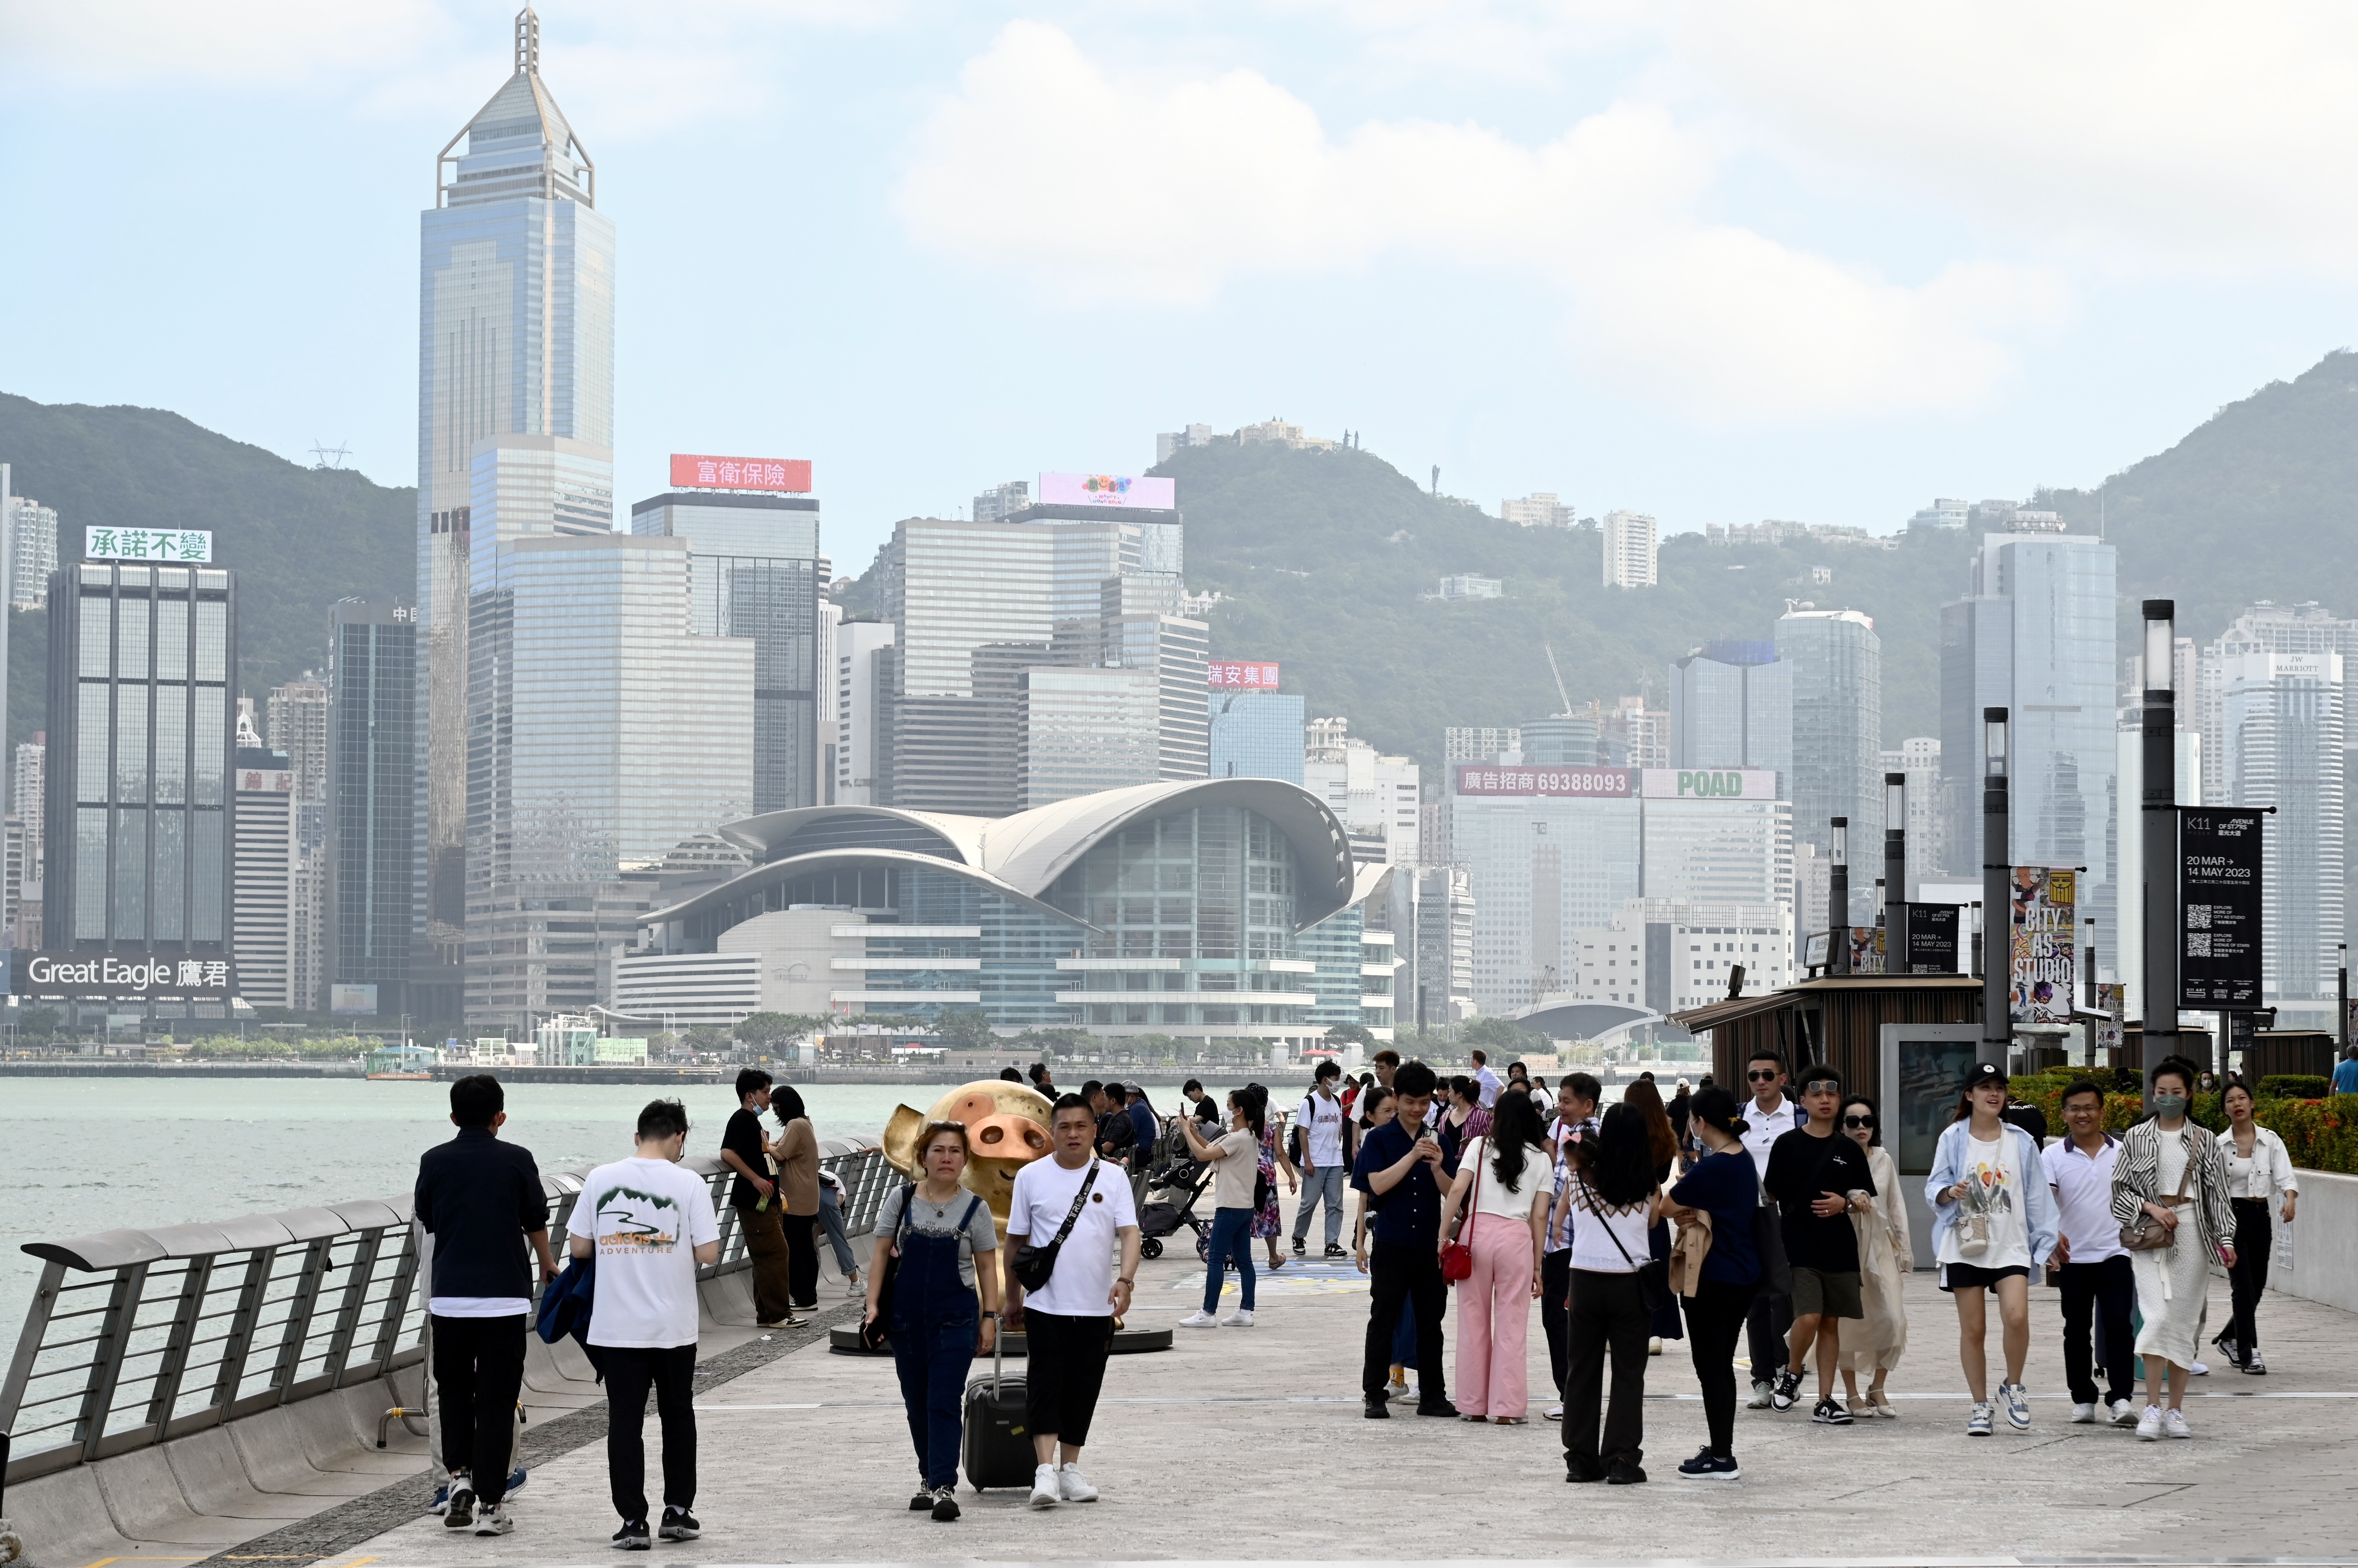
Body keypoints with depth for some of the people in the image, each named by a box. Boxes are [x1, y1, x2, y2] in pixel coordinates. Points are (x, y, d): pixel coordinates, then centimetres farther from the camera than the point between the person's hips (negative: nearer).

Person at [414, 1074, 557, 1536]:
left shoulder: (435, 1161, 1)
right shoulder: (516, 1160, -3)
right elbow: (536, 1222, 10)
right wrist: (547, 1265, 30)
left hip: (449, 1296, 1)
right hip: (505, 1297, -1)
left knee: (453, 1391, 19)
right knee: (496, 1399, 3)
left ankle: (459, 1474, 2)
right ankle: (490, 1503, 2)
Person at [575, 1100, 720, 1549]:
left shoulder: (600, 1180, -2)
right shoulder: (687, 1183, -9)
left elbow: (578, 1247, 1)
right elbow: (708, 1252, -10)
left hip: (617, 1327, 1)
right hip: (674, 1326, -1)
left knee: (625, 1422, 4)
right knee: (677, 1417, 16)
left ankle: (633, 1521, 1)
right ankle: (677, 1511, 19)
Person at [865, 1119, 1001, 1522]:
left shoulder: (975, 1209, 0)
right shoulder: (902, 1201, 2)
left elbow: (987, 1266, 5)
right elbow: (882, 1255, 5)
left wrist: (989, 1317, 0)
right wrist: (873, 1304, -4)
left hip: (955, 1318, -2)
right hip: (907, 1318, 2)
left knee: (944, 1403, -11)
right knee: (917, 1404, 11)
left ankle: (945, 1487, -15)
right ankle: (929, 1478, 25)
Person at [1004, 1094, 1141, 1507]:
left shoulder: (1113, 1180, 2)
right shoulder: (1031, 1178, 1)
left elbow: (1129, 1234, -7)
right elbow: (1016, 1241, 8)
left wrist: (1125, 1280, -24)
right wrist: (1013, 1299, 10)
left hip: (1096, 1306, 2)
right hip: (1045, 1303, -2)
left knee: (1083, 1388, 8)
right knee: (1046, 1384, -11)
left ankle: (1070, 1469, 20)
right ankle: (1046, 1471, -17)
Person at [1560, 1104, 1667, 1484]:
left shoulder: (1583, 1177, -2)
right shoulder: (1648, 1186, -5)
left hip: (1585, 1279, 1)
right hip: (1630, 1282, -1)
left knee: (1582, 1371, 10)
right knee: (1628, 1375, 5)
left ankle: (1580, 1459, 12)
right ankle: (1622, 1460, 0)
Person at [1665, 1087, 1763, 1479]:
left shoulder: (1712, 1168, -20)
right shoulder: (1743, 1160, 9)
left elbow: (1664, 1207, -15)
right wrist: (1697, 1214, -3)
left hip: (1713, 1280, -9)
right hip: (1743, 1275, 9)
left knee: (1710, 1368, -2)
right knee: (1722, 1366, 17)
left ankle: (1722, 1458, 1)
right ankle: (1721, 1447, 24)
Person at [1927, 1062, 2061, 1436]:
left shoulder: (2021, 1142, 8)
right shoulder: (1953, 1139, 3)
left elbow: (2036, 1196, 9)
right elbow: (1933, 1187, 2)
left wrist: (2045, 1243, 6)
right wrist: (1950, 1192, -20)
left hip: (2011, 1246, 0)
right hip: (1965, 1245, 0)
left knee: (2016, 1317, -19)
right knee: (1972, 1329, 1)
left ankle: (2013, 1388, 4)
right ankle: (1980, 1406, 13)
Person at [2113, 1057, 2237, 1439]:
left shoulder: (2204, 1142, 7)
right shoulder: (2136, 1138, 5)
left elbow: (2218, 1194, 5)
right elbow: (2119, 1188, 6)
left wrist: (2225, 1239, -5)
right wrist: (2151, 1207, -10)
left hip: (2192, 1231, 2)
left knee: (2185, 1321, 3)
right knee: (2157, 1315, -16)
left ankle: (2176, 1411, 11)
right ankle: (2152, 1407, -13)